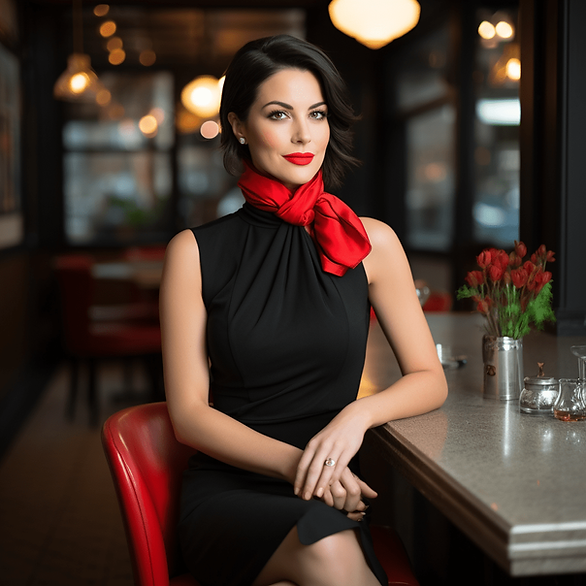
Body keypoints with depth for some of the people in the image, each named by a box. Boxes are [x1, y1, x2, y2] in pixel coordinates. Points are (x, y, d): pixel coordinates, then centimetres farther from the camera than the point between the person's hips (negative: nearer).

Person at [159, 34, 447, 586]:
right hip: (227, 493, -1)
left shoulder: (371, 242, 4)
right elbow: (190, 413, -1)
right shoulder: (195, 252, 1)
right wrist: (293, 462, -16)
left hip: (330, 499, 1)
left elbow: (429, 379, 10)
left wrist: (358, 413, -11)